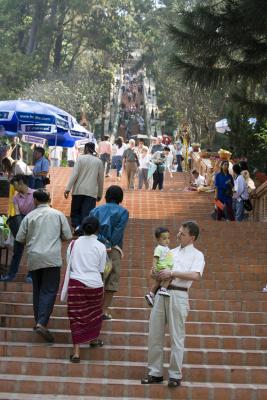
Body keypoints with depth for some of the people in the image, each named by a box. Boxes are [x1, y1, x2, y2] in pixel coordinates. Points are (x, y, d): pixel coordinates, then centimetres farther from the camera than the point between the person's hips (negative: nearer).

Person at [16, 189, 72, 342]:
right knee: (49, 291, -4)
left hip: (34, 258, 2)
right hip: (52, 258, -2)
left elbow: (20, 239, 5)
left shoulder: (29, 216, 5)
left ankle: (39, 321, 19)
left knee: (37, 290, 15)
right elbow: (68, 236, 4)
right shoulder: (58, 214, 3)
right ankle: (42, 323, -18)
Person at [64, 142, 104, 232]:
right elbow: (101, 179, 11)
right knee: (87, 214, -1)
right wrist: (100, 194, 20)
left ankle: (77, 225, -12)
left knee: (75, 211, 11)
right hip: (91, 192, 1)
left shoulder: (81, 158, 0)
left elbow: (74, 174, -9)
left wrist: (68, 188, -9)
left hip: (79, 190, -1)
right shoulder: (99, 162, 8)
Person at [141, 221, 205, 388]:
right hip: (162, 293, 6)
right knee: (155, 335, 5)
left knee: (176, 337, -2)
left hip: (178, 295, -6)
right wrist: (155, 273, 1)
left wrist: (172, 273, -16)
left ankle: (175, 375, 6)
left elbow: (195, 275, -13)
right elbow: (161, 269, 24)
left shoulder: (196, 255, 4)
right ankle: (155, 372, 13)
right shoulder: (171, 252, 22)